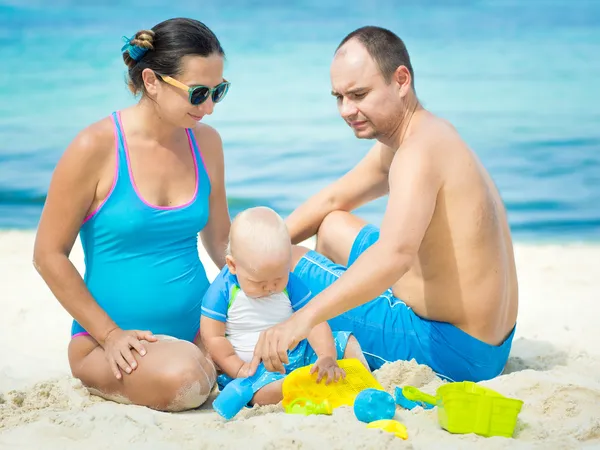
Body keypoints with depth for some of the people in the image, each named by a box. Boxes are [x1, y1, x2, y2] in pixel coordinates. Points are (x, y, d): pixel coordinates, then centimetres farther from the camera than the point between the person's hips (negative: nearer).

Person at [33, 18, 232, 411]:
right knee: (182, 381, -34)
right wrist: (110, 334, -13)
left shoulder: (206, 142, 3)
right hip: (107, 335, -4)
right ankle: (100, 371, 1)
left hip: (197, 328, 5)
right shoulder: (96, 148, -14)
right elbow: (49, 254, -9)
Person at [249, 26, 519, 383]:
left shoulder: (421, 150, -23)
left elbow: (395, 254, -41)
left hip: (452, 356, -10)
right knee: (332, 227, 25)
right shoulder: (430, 133, 9)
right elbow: (333, 199, 20)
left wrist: (304, 318, -49)